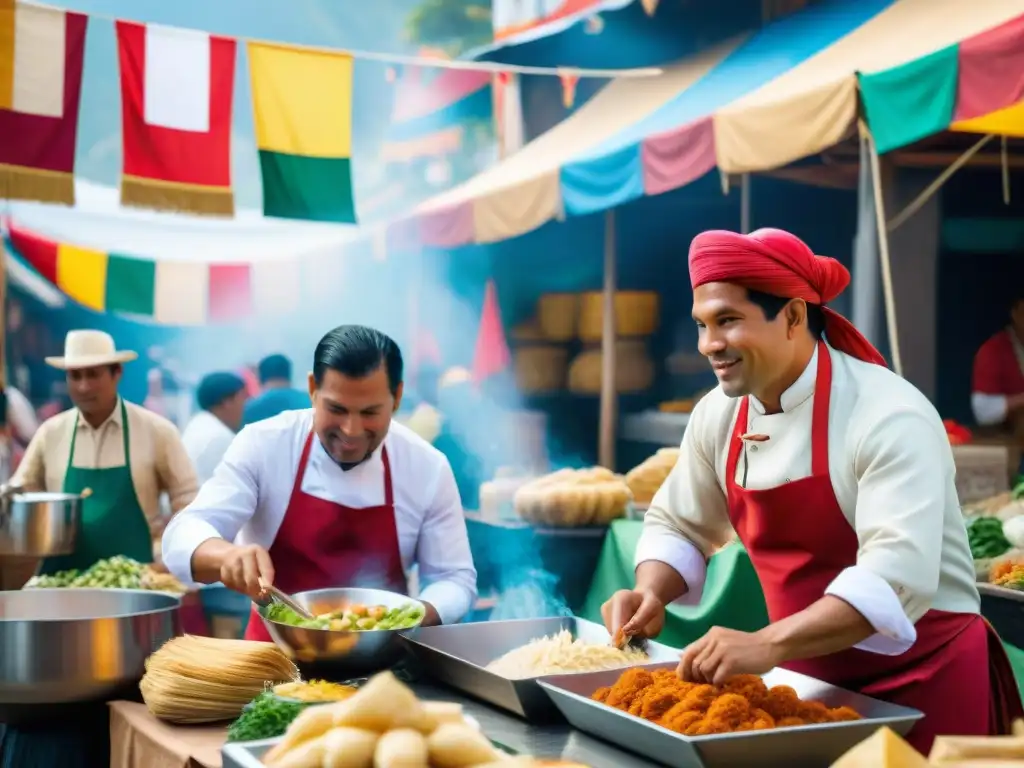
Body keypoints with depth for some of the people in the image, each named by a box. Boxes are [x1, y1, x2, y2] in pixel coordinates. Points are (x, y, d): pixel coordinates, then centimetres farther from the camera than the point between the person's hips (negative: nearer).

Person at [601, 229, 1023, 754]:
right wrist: (650, 594, -10)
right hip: (811, 678, 6)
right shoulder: (718, 416, -2)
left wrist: (767, 645, -44)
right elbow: (677, 527, 11)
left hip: (923, 678, -6)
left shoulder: (889, 417, -23)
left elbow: (897, 575, -34)